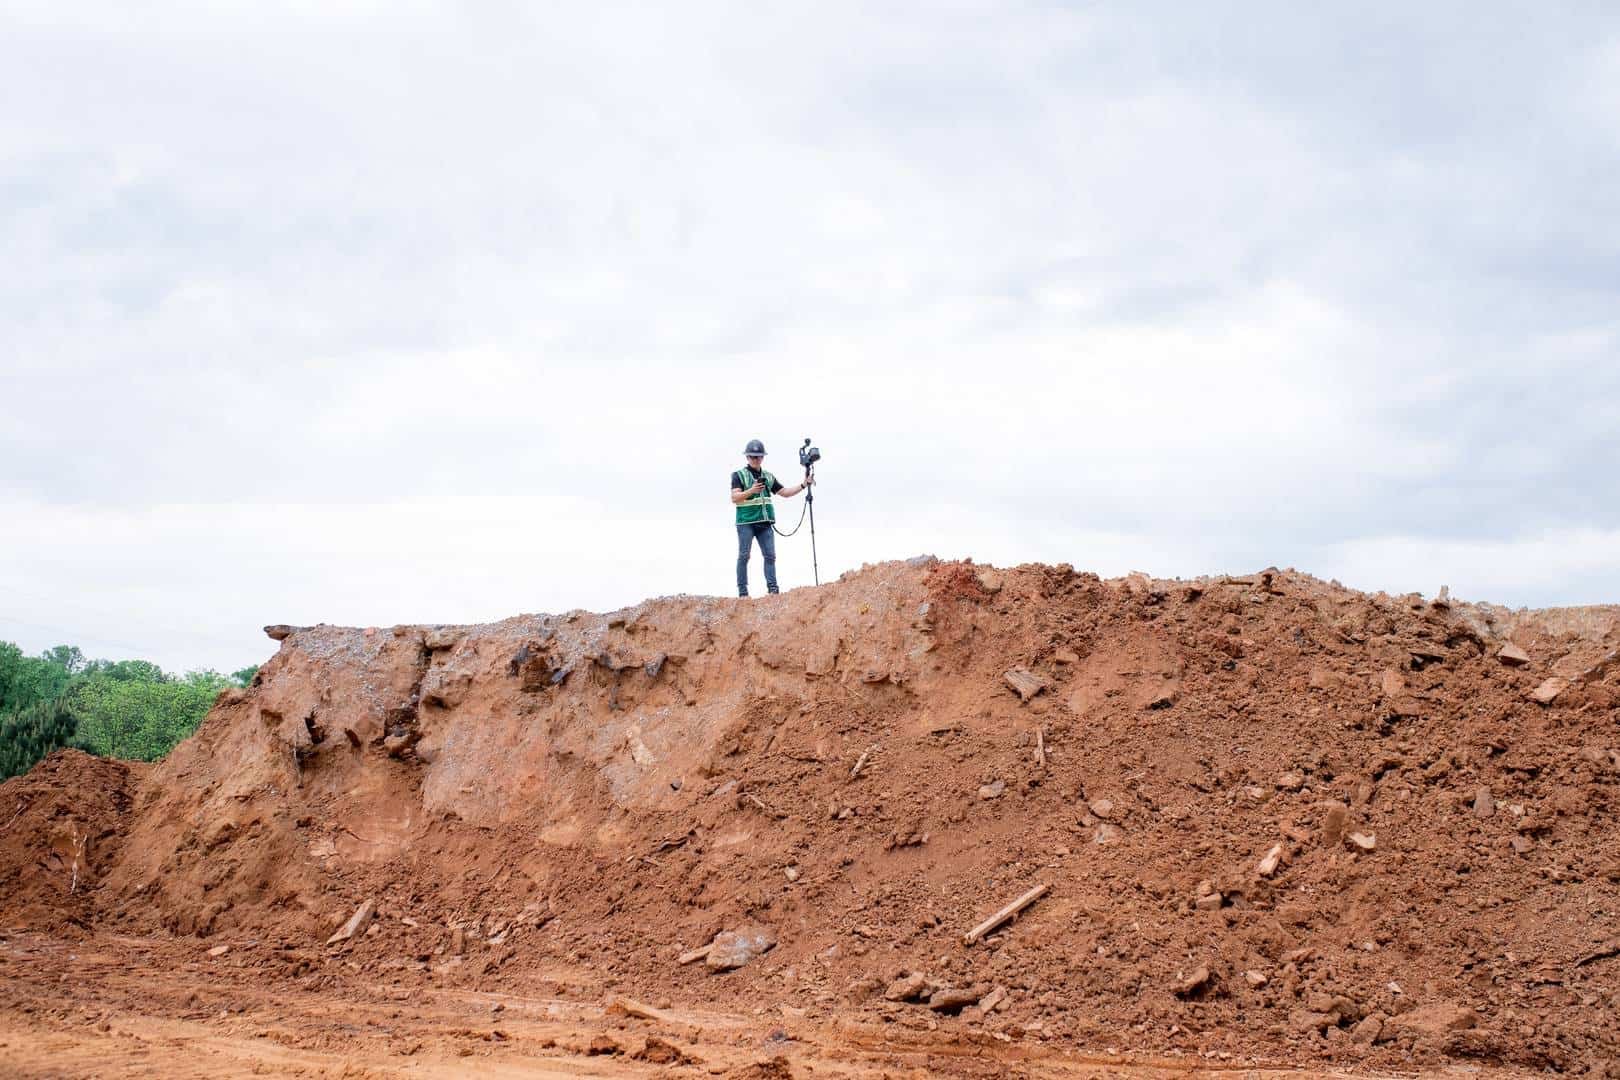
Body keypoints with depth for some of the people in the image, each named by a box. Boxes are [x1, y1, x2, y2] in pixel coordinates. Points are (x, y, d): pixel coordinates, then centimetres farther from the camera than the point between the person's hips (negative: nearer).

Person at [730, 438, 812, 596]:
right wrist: (751, 491, -23)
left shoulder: (768, 477, 17)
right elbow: (734, 498, -9)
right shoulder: (739, 475, 1)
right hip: (746, 522, -5)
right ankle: (742, 591, -3)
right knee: (744, 556, -4)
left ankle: (772, 588, -5)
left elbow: (785, 493, 18)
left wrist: (803, 485, 8)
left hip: (765, 523, 5)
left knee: (770, 555, -3)